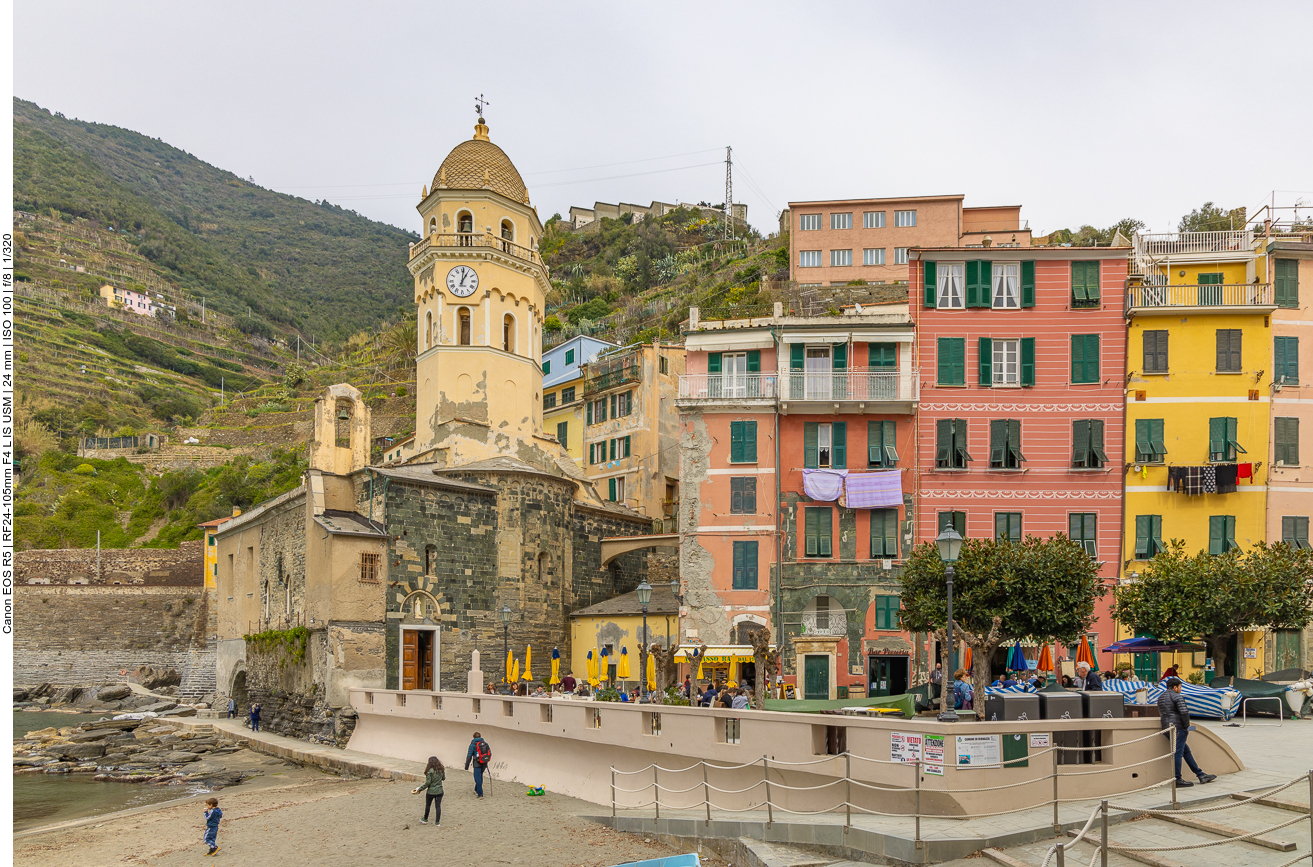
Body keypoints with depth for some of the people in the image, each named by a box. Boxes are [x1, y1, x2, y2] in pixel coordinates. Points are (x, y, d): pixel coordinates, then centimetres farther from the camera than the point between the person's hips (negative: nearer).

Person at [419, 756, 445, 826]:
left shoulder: (430, 771, -17)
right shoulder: (441, 770, -2)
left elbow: (428, 782, -17)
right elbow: (443, 778, 13)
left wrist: (420, 789, -9)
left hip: (431, 792, -3)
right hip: (439, 791, 3)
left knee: (428, 805, 17)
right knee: (438, 806, 8)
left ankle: (425, 820, 34)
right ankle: (437, 822, 9)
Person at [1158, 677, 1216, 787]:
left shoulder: (1160, 698, 19)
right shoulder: (1177, 697, -8)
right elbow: (1184, 712, -17)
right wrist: (1187, 726, -7)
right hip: (1178, 727, -9)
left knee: (1186, 751, 15)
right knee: (1178, 752, -7)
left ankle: (1200, 775, 19)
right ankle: (1177, 779, -7)